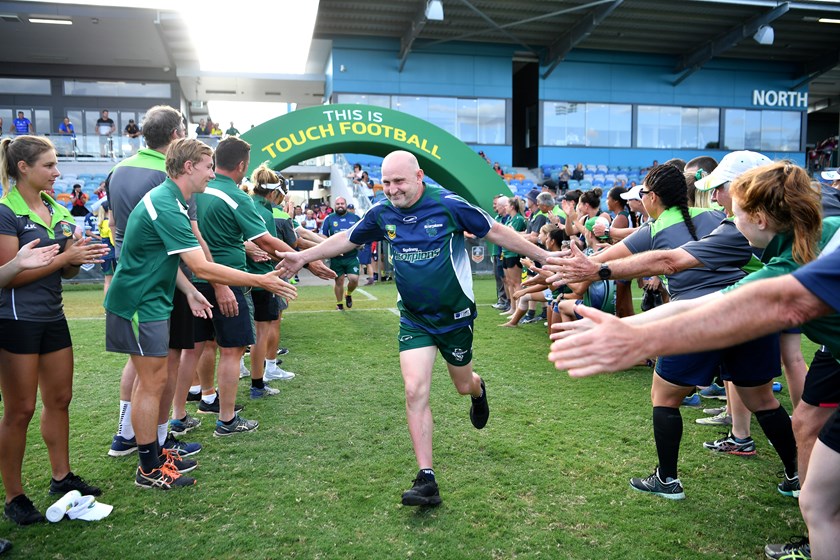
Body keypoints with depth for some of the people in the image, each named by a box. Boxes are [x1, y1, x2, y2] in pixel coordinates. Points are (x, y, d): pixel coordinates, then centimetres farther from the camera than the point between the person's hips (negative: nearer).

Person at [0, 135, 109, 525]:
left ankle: (61, 476, 29)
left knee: (59, 399, 14)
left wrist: (80, 256, -8)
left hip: (52, 316, 7)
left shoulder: (57, 210, 9)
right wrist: (65, 256, -20)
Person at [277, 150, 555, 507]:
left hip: (455, 315, -2)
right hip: (413, 319, 2)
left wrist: (542, 256, -2)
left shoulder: (448, 204, -16)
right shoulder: (381, 213, -4)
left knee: (464, 385, 15)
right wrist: (302, 256, 11)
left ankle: (479, 391, 57)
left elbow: (496, 233, -6)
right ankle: (427, 480, -1)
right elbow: (347, 239, 13)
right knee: (415, 391, -10)